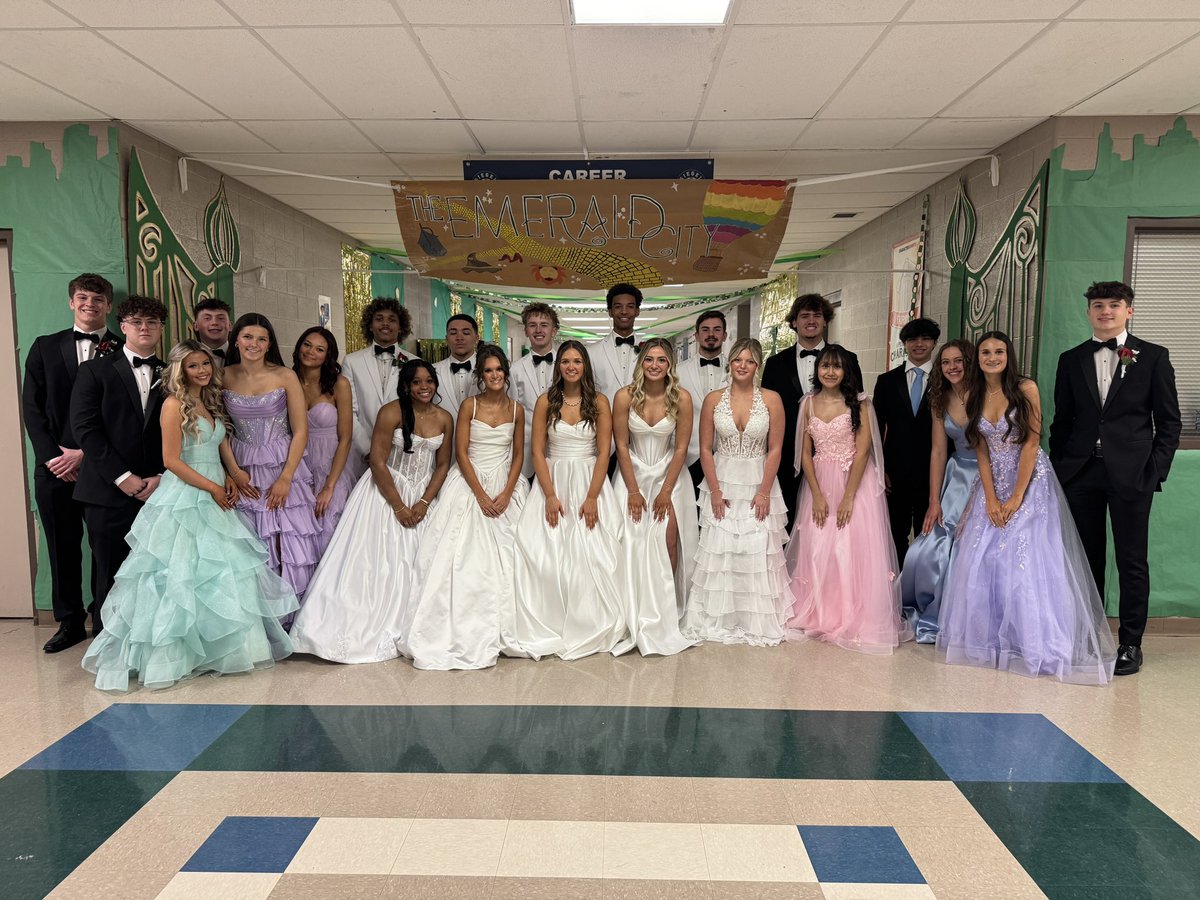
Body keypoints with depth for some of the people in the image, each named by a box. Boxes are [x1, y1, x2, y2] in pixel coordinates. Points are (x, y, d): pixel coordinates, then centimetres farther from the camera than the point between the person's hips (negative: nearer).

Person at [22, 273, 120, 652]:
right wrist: (53, 456, -5)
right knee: (62, 548, 9)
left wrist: (85, 454, -11)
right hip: (54, 466, 3)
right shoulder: (45, 347, 11)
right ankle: (70, 622, 21)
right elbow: (31, 407, 7)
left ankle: (106, 621, 17)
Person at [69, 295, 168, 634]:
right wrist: (122, 477, -11)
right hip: (109, 492, -1)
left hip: (159, 490, 2)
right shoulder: (95, 371, 6)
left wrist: (162, 476, -6)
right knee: (111, 576, 3)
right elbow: (85, 427, -3)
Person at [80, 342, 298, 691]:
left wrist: (231, 480, -2)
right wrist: (211, 487, -11)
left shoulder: (213, 403, 13)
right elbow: (172, 460, -14)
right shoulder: (174, 404, -9)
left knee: (226, 573, 9)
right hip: (184, 499, -7)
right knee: (182, 575, -3)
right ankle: (173, 653, 8)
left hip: (215, 499, 7)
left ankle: (222, 647, 21)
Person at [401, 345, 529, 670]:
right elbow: (461, 452, -6)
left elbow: (518, 455, 6)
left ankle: (501, 629, 11)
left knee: (503, 556, 0)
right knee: (464, 556, -7)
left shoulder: (517, 409, 6)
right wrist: (481, 495, -13)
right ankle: (461, 630, 0)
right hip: (469, 484, -2)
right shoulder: (469, 405, -1)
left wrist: (506, 493, -8)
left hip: (505, 485, 2)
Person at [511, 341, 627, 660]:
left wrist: (592, 497, -11)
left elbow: (604, 452, -3)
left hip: (590, 482, 0)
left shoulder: (599, 402, 1)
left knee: (592, 555, -5)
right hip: (553, 481, 1)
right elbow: (537, 451, 0)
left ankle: (590, 628, 10)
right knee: (543, 555, -8)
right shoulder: (546, 402, 3)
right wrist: (550, 496, -9)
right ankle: (548, 629, 5)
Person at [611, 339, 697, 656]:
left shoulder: (682, 398, -10)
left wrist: (666, 491, -9)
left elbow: (681, 448, -6)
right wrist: (634, 491, -8)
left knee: (667, 542, -8)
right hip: (632, 474, 0)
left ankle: (664, 614, 6)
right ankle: (636, 616, 3)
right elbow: (621, 446, -7)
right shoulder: (625, 396, -11)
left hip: (667, 474, 0)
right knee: (632, 542, -7)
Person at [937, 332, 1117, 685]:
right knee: (981, 562, 1)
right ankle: (989, 638, 15)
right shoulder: (974, 397, 5)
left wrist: (1016, 498, -14)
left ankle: (1037, 645, 5)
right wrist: (990, 499, -6)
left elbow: (1031, 444, -12)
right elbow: (982, 452, 3)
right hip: (992, 486, 5)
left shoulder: (1026, 388, -9)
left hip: (1030, 484, -4)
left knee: (1026, 562, -8)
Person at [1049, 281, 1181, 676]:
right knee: (1088, 559, 9)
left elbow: (1168, 421, 3)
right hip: (1081, 473, 2)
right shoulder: (1071, 360, 10)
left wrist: (1156, 470, -6)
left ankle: (1130, 643, 14)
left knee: (1132, 561, 4)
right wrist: (1059, 467, 4)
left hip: (1131, 475, -2)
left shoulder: (1153, 356, 4)